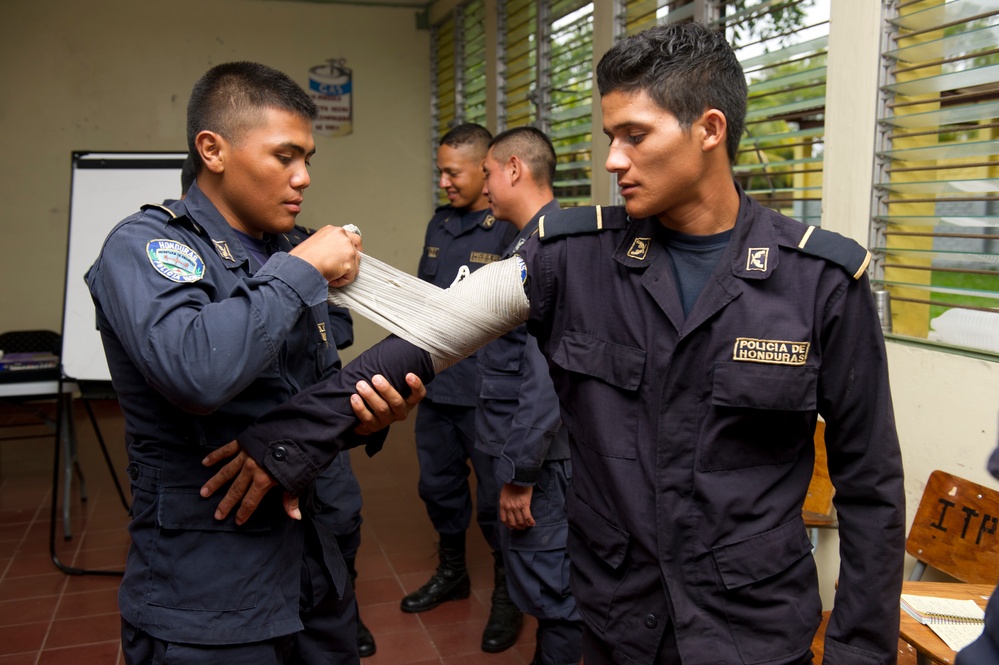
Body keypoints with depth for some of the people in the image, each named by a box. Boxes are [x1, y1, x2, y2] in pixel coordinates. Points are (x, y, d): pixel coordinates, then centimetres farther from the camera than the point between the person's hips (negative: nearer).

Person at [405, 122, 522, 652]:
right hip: (436, 384, 8)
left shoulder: (513, 229, -14)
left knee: (496, 495, 6)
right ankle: (451, 573, 43)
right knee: (439, 484, 21)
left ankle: (507, 595, 28)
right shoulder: (439, 224, 11)